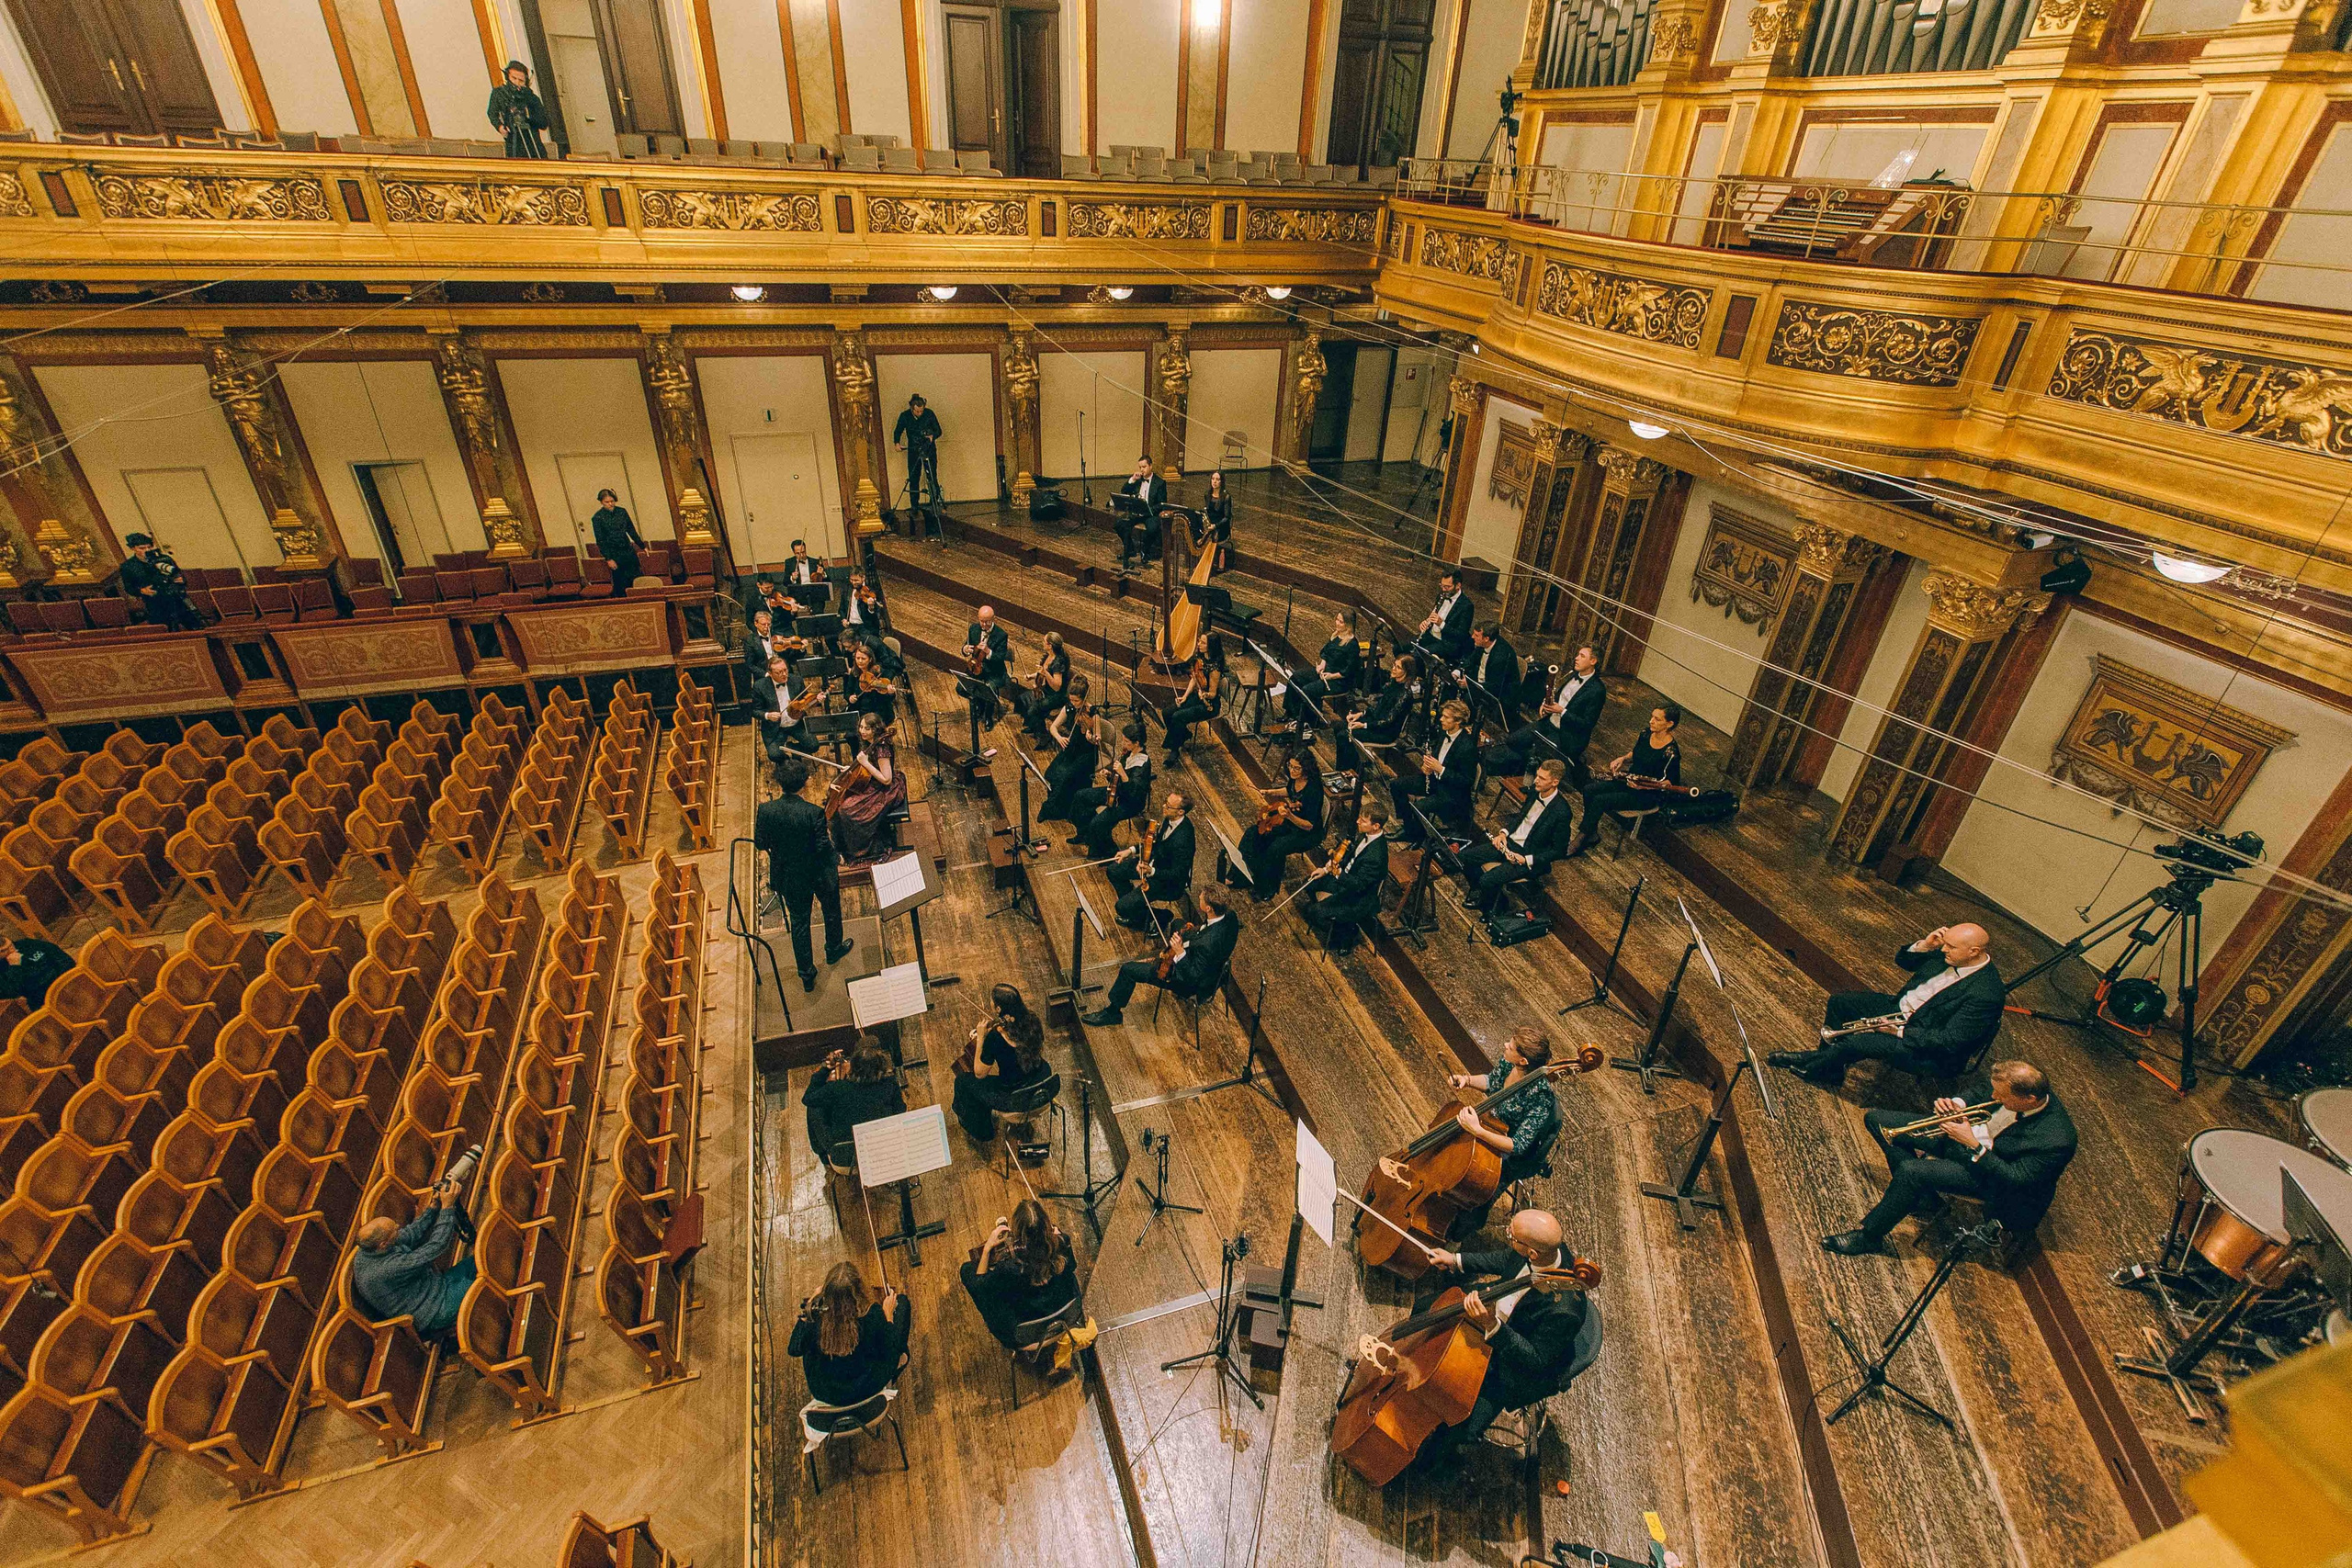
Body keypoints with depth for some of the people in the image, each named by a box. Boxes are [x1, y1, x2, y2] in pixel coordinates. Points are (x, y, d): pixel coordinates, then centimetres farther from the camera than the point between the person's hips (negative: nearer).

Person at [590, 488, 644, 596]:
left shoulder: (622, 511, 5)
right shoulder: (597, 518, -7)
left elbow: (631, 530, 14)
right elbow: (600, 540, -7)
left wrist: (642, 546, 13)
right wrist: (608, 559, -12)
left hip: (628, 550, 4)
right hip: (614, 554, -4)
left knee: (636, 578, 4)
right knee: (620, 583, 0)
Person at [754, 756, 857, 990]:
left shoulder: (766, 810, -19)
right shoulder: (814, 812, -29)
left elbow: (760, 843, -6)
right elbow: (823, 848, -23)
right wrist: (836, 860, -1)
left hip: (787, 877, 3)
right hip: (818, 874, -3)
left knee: (799, 922, 19)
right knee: (831, 910, 27)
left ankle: (807, 975, 29)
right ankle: (833, 950, 50)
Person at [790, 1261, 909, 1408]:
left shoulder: (815, 1315, -26)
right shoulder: (873, 1314, -31)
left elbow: (793, 1350, -5)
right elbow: (891, 1353, -16)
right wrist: (888, 1315, -6)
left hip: (822, 1392, 2)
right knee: (902, 1302, 10)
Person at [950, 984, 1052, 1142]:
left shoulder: (995, 1038, -30)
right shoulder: (1033, 1022, -16)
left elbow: (979, 1074, -14)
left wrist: (981, 1038, -12)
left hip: (1013, 1098, -5)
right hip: (1042, 1086, 6)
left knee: (962, 1082, 18)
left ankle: (980, 1133, 40)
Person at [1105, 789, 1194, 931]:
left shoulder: (1182, 840, -35)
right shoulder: (1170, 819, -9)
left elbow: (1178, 874, -27)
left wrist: (1151, 871, -38)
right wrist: (1132, 849, 4)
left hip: (1169, 882, -9)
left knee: (1123, 906, -15)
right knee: (1113, 870, 10)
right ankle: (1133, 905, 27)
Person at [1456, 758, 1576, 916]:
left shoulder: (1562, 812, -22)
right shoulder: (1535, 793, 0)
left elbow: (1559, 851, -15)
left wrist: (1526, 859, -20)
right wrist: (1504, 832, 2)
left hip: (1530, 857, -8)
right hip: (1510, 842, 8)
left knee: (1488, 879, -25)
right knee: (1465, 856, -3)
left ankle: (1490, 911, 7)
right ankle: (1480, 893, 20)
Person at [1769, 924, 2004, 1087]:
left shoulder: (1985, 995, -26)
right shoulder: (1948, 955, -4)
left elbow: (1949, 1041, -26)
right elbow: (1902, 960, 10)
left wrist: (1899, 1031, -22)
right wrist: (1924, 945, -10)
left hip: (1931, 1051, -9)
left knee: (1857, 1042, -26)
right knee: (1839, 1001, -1)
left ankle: (1810, 1067, 2)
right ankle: (1829, 1072, 8)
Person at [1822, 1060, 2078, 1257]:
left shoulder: (2056, 1140, -30)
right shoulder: (2014, 1083, -15)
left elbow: (2015, 1179, -23)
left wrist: (1973, 1145, -27)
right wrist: (1957, 1104, -14)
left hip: (1987, 1170, -8)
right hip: (1966, 1132, 8)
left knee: (1910, 1170, -31)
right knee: (1875, 1119, 0)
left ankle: (1868, 1236, -13)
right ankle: (1922, 1195, 8)